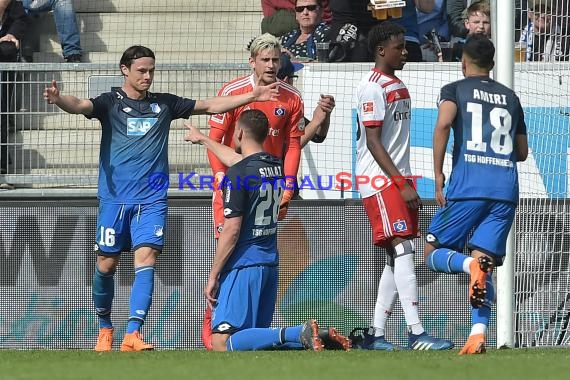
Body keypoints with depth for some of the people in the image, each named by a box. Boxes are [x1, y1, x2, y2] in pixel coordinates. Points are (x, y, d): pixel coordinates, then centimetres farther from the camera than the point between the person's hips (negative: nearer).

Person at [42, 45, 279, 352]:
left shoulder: (164, 104, 12)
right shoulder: (110, 102, 2)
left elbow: (211, 106, 16)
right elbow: (80, 106, -17)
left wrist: (253, 96, 11)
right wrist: (58, 99, -40)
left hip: (152, 200, 2)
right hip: (114, 197, -1)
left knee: (146, 259, -14)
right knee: (106, 264, 2)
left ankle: (133, 334, -20)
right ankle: (105, 328, 24)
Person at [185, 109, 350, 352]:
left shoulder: (237, 174, -13)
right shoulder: (276, 166, 11)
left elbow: (231, 231, -16)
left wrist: (213, 276, -8)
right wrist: (202, 140, 50)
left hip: (243, 266, -8)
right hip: (270, 264, 8)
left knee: (222, 343, -13)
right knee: (256, 335, 14)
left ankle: (299, 334, -30)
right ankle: (321, 339, -9)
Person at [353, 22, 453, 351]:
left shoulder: (398, 86, 18)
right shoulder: (372, 87, -11)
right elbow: (373, 142, -16)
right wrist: (402, 184, -20)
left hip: (399, 180, 10)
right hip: (380, 180, -10)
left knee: (398, 258, 8)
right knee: (403, 250, -16)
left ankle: (376, 334, 11)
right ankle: (416, 333, -22)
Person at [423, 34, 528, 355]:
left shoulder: (455, 90, 9)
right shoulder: (511, 97, 21)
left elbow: (443, 124, -12)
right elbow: (522, 152, 26)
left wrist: (438, 174, -8)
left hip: (468, 182, -4)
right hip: (506, 186, 4)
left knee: (434, 254, 8)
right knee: (485, 265, 5)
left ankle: (471, 264, -26)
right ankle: (479, 333, -17)